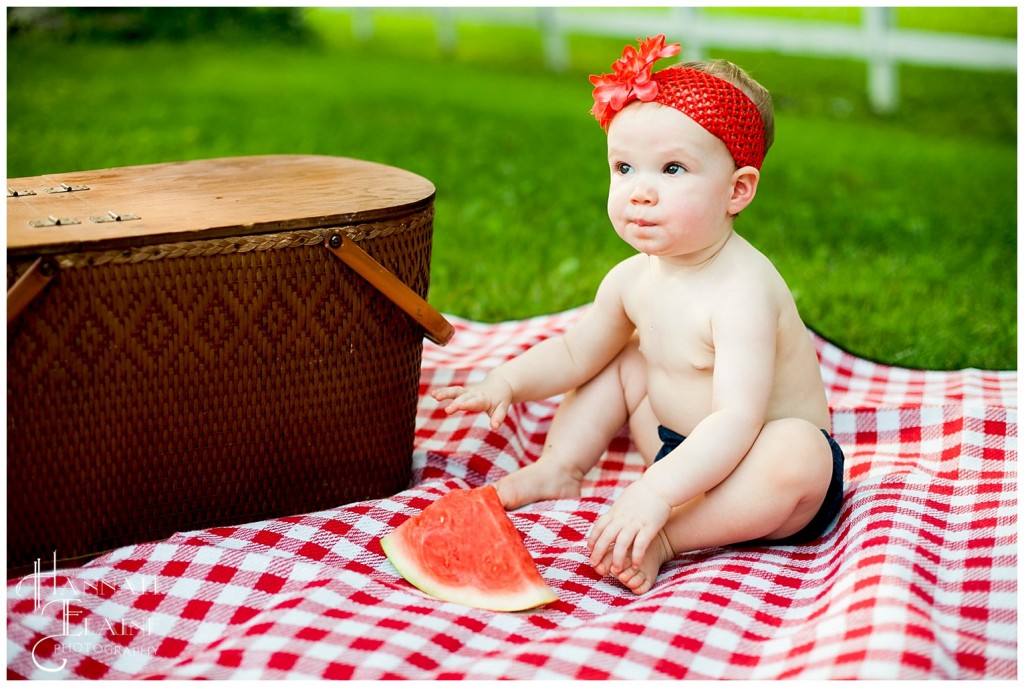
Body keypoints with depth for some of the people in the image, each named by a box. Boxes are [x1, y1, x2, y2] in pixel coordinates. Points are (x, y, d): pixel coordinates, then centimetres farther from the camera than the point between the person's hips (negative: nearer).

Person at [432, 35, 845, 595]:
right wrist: (506, 382, -7)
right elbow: (575, 351, 11)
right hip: (681, 449, 8)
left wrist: (655, 493, -46)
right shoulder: (634, 279, -3)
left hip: (760, 470, -7)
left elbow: (738, 418, -38)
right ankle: (558, 471, 3)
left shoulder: (741, 291, -29)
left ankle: (667, 538, -28)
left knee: (799, 455, -38)